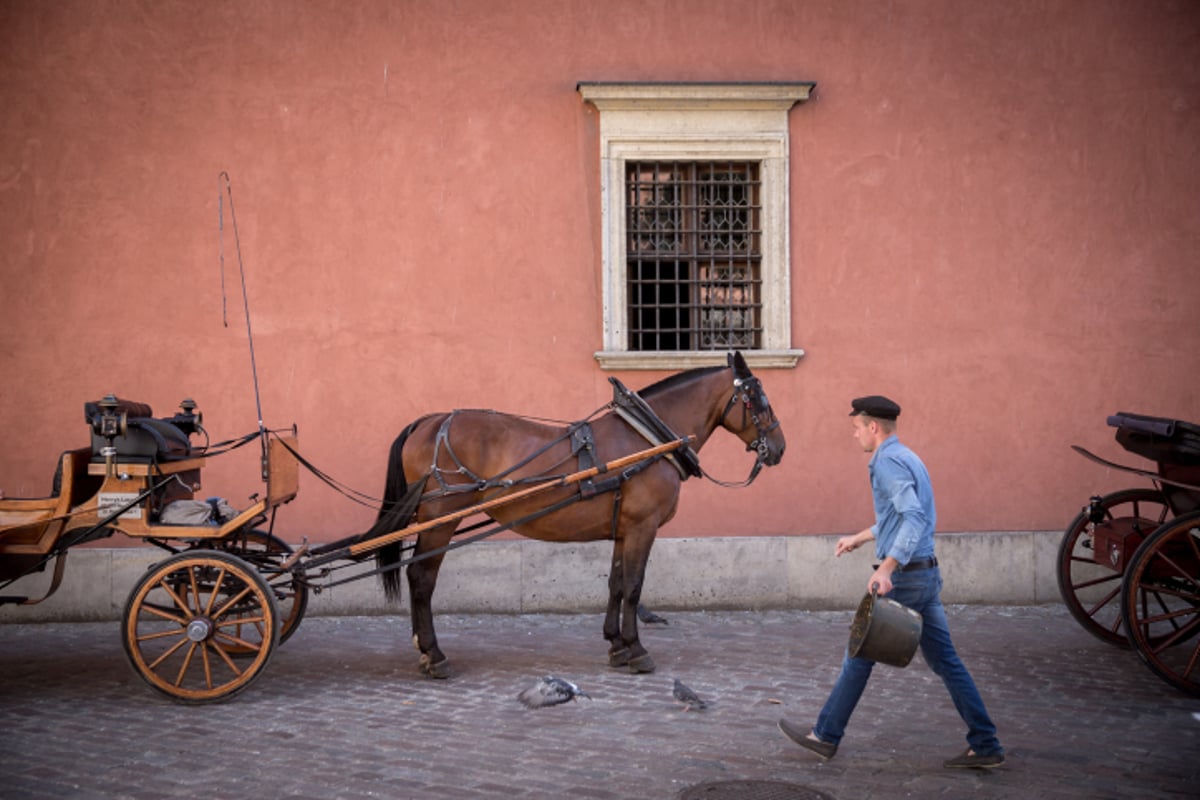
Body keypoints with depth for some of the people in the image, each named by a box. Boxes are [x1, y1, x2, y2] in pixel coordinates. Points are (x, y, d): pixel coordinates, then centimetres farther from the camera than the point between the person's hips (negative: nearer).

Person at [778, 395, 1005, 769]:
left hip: (903, 576, -9)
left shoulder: (888, 462, -14)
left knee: (859, 654, 3)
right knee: (945, 660, 9)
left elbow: (913, 516, -28)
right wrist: (860, 537, 37)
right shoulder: (906, 458, 17)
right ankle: (985, 746, 8)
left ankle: (825, 736, 14)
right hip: (927, 574, 9)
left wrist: (887, 566, -35)